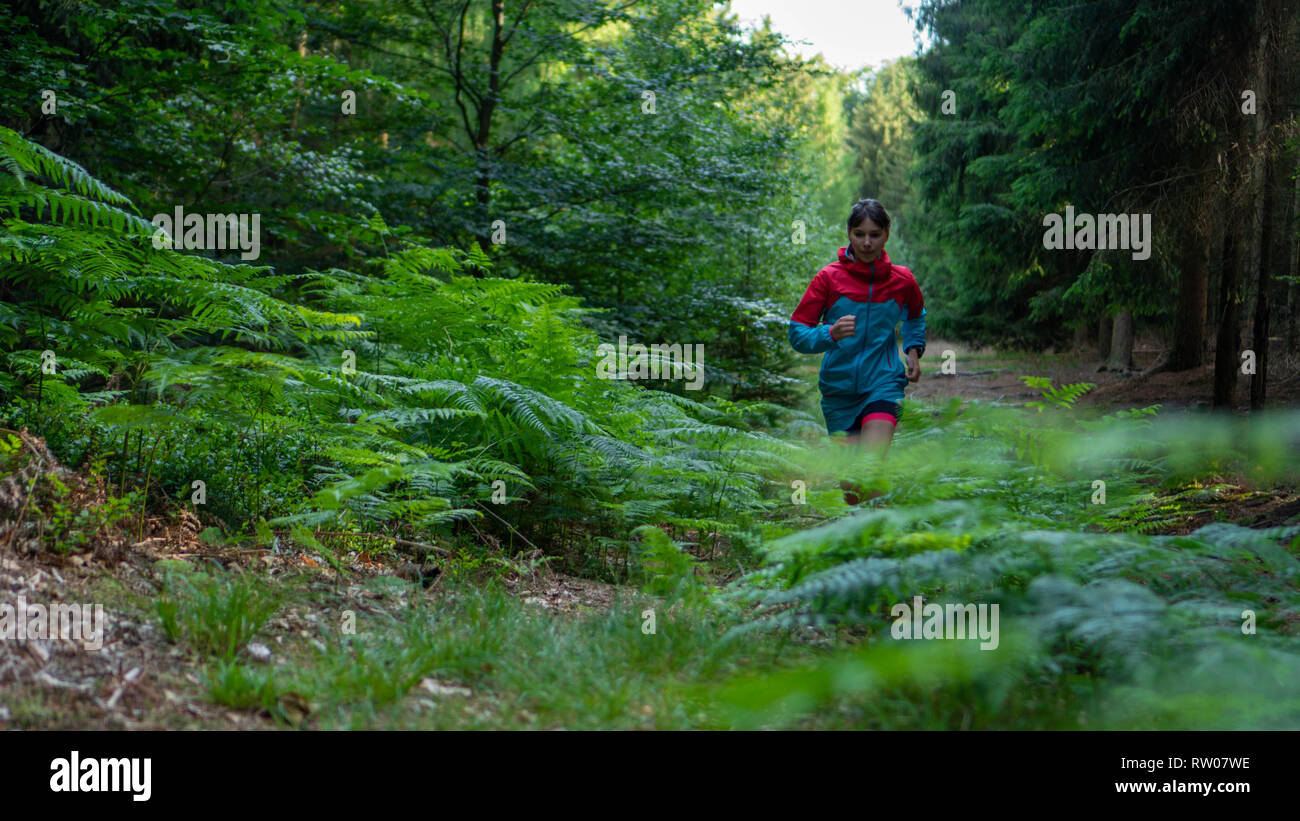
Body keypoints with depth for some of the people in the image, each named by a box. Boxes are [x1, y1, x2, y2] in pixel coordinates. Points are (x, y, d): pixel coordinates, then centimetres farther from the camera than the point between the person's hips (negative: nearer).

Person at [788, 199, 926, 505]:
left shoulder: (902, 280, 3)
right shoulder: (829, 278, -3)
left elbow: (916, 316, 26)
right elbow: (797, 333, -5)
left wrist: (913, 349, 9)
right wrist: (831, 333, -24)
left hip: (884, 383, 0)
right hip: (839, 386, 1)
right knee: (850, 485, 2)